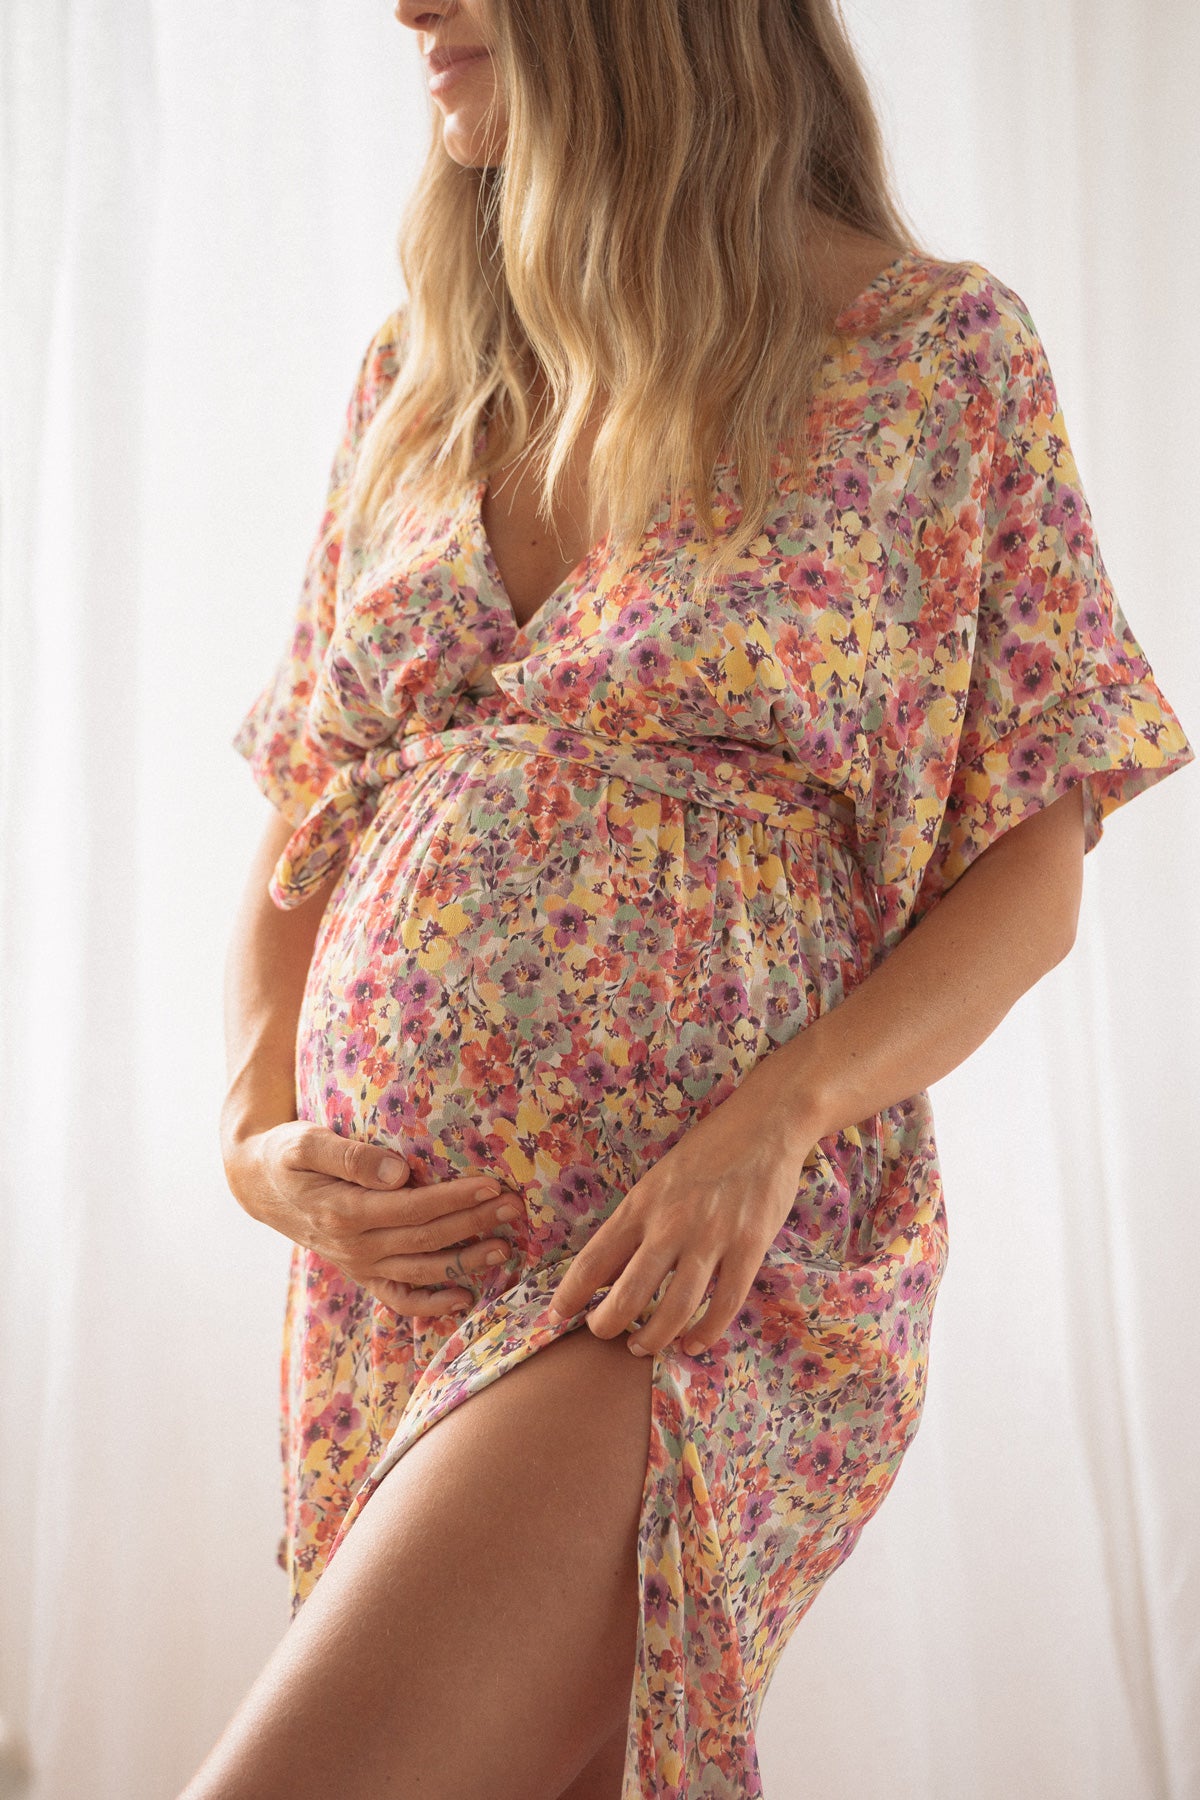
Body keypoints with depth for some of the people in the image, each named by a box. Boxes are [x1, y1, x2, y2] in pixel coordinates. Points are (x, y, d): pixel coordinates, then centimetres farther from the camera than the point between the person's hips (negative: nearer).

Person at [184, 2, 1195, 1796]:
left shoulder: (941, 350, -1)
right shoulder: (416, 375, 12)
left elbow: (1033, 870, -2)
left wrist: (772, 1122, -17)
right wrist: (256, 1140, 0)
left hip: (714, 1248, -5)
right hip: (395, 1243, 5)